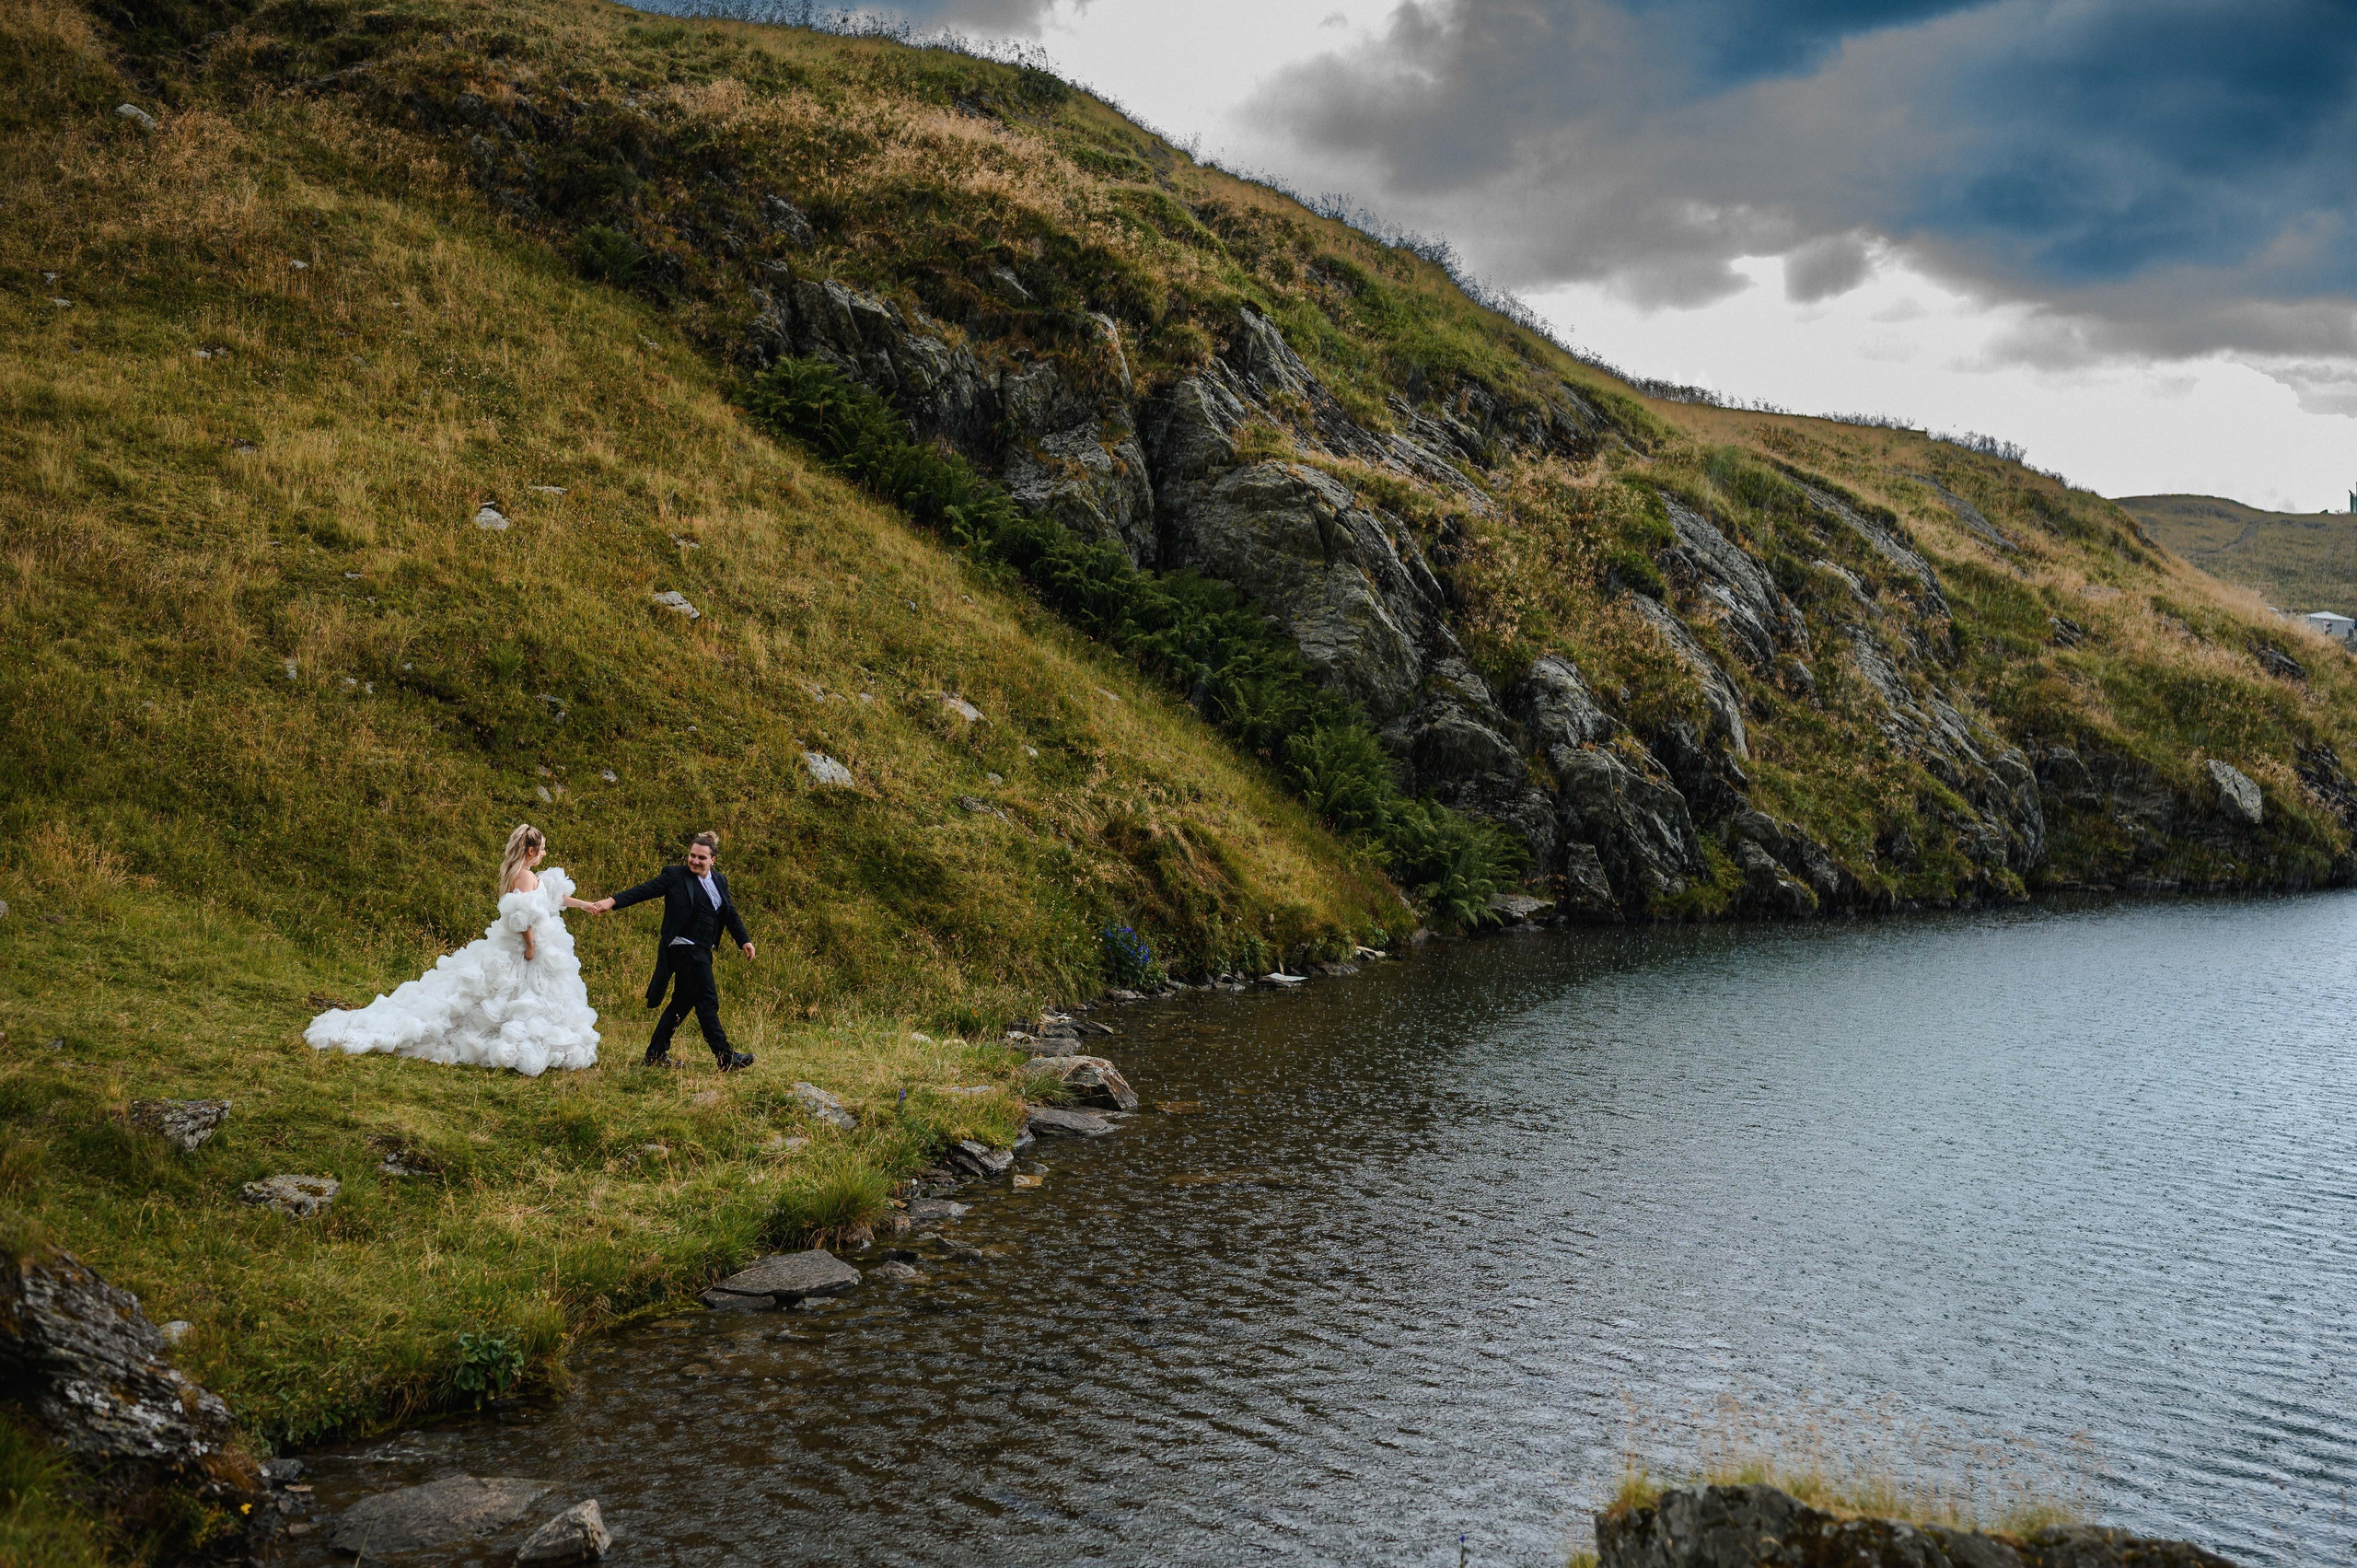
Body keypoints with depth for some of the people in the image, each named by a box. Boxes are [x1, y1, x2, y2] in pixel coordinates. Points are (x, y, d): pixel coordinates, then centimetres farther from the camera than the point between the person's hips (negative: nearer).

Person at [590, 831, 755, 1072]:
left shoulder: (720, 882, 14)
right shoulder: (675, 875, -5)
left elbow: (731, 913, 20)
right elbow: (644, 890, -11)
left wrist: (744, 940, 15)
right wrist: (612, 901, -22)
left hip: (702, 952, 8)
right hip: (685, 949, -8)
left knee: (683, 1002, 12)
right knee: (707, 1001, -8)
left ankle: (656, 1054, 21)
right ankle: (725, 1056, -6)